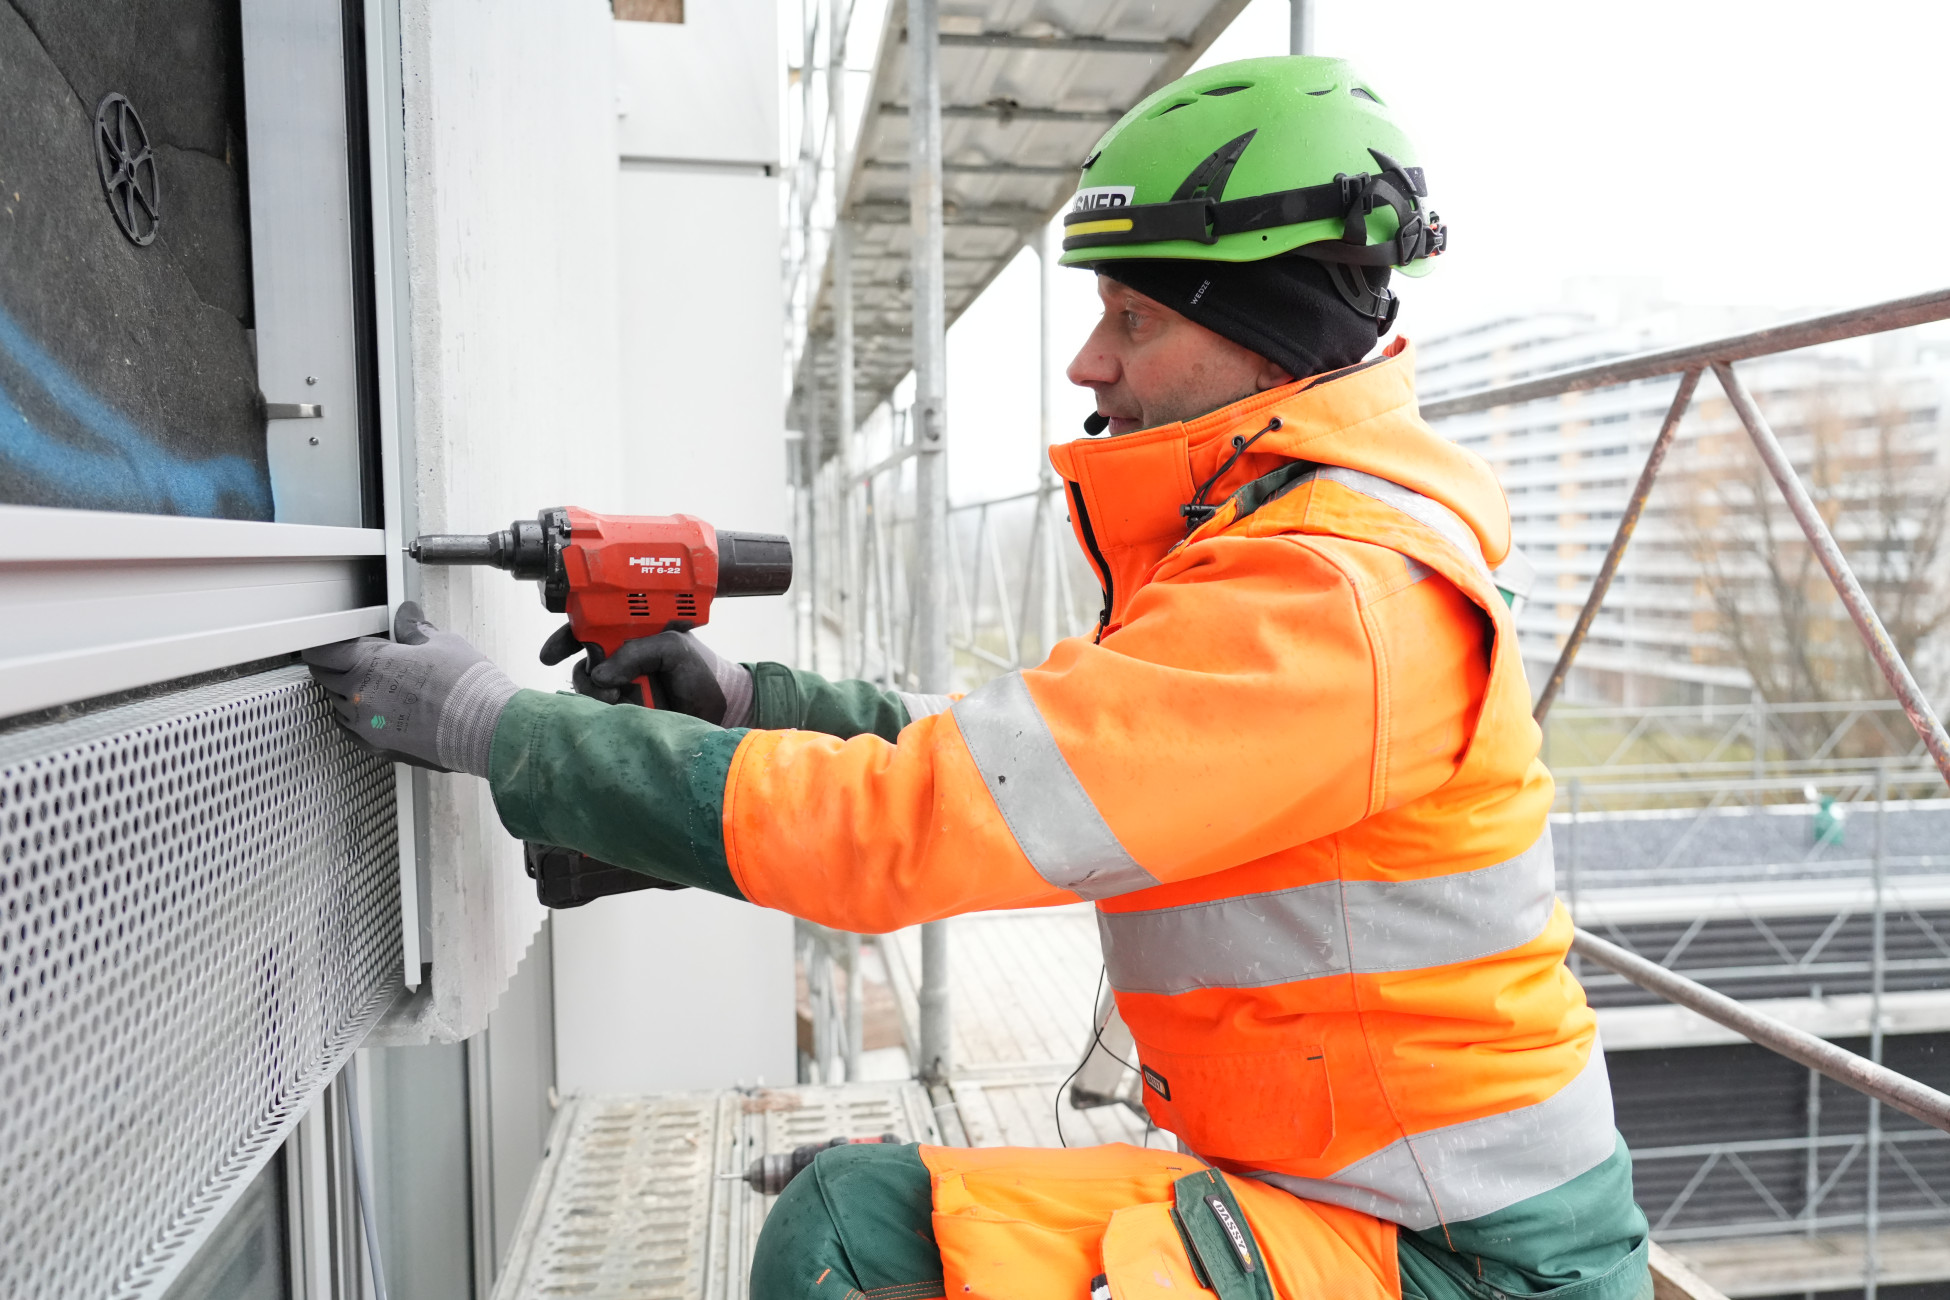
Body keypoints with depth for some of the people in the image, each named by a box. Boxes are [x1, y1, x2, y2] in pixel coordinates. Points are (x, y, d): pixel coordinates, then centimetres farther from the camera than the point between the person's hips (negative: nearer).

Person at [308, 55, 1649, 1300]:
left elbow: (900, 823, -27)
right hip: (1340, 1184, 8)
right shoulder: (1274, 551, 8)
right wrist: (751, 701, -3)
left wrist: (490, 721, -18)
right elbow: (1001, 755, 7)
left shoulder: (1327, 598, -25)